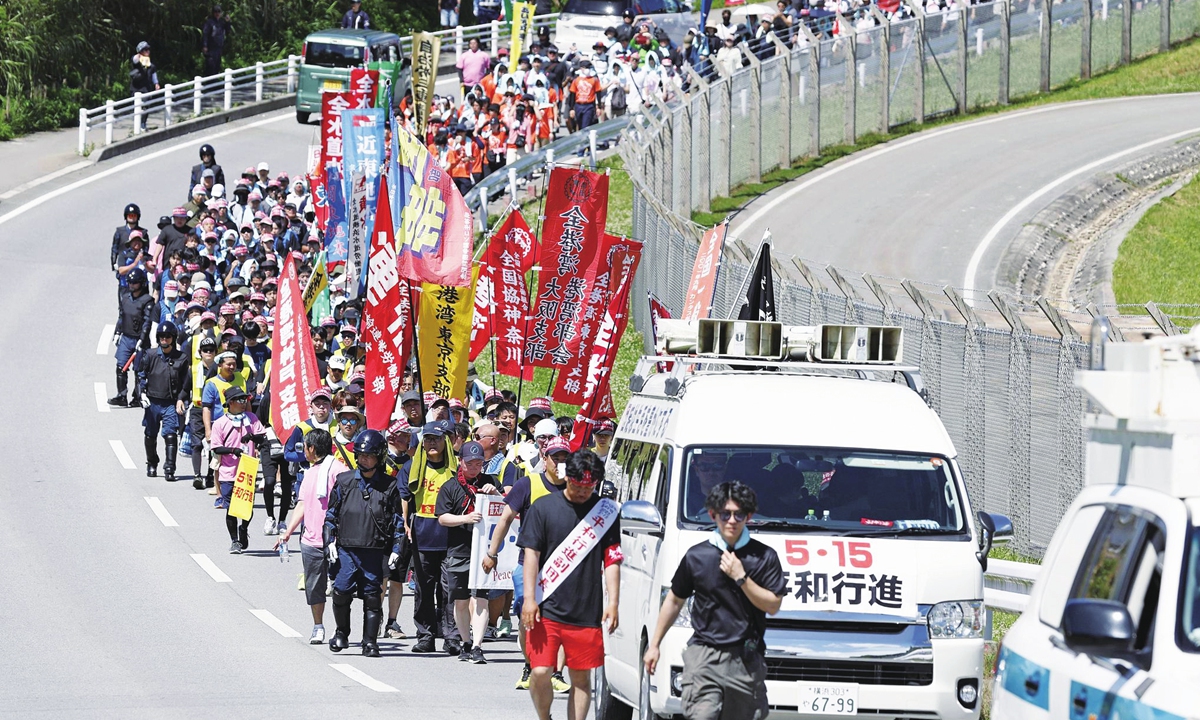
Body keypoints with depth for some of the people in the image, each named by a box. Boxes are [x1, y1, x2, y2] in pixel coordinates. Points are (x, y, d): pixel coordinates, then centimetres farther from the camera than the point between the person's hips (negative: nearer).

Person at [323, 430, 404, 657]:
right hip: (346, 549, 0)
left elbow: (397, 520, 9)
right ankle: (341, 633, 12)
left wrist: (396, 549, 3)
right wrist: (330, 541, 5)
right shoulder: (344, 481, 8)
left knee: (373, 596, 1)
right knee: (341, 591, -10)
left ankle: (370, 642, 8)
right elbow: (331, 513, 14)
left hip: (375, 552, 0)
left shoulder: (388, 486, 6)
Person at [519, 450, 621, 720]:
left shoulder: (606, 511, 7)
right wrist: (529, 599, -6)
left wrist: (612, 602, 0)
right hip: (547, 609, -1)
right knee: (540, 672, -9)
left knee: (582, 678, 5)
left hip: (588, 613, 1)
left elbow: (612, 560, 7)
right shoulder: (544, 508, 3)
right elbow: (531, 554, 2)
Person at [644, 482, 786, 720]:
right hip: (704, 654, 0)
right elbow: (674, 601, 17)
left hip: (746, 661, 0)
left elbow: (773, 605, -1)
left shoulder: (764, 557, 3)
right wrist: (654, 645, 19)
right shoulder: (697, 556, 6)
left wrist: (741, 578, -11)